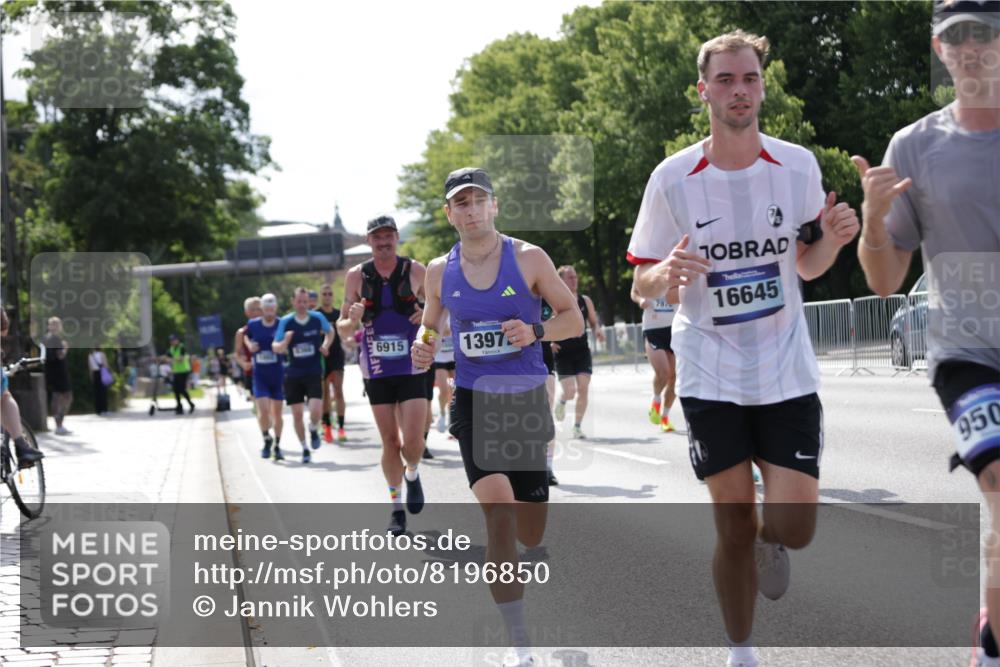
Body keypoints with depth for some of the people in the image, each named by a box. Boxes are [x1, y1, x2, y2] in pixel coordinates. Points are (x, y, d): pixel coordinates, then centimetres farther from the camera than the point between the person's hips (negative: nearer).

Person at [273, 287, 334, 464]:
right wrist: (284, 342, -23)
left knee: (316, 409, -17)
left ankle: (314, 430, 17)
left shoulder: (317, 318, -3)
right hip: (293, 374, 1)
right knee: (297, 413, 2)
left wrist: (326, 345, -3)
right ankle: (305, 448, 19)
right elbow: (276, 347, -1)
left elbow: (330, 332, 17)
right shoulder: (286, 322, -5)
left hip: (314, 372, -1)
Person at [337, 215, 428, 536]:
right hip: (376, 370, 1)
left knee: (412, 440, -10)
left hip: (412, 367, -1)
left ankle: (412, 474, 25)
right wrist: (352, 321, -18)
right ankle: (396, 506, 19)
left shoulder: (416, 271, -2)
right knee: (390, 441, 3)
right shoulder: (357, 276, 1)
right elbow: (342, 329, 5)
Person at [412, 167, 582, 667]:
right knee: (499, 512, -19)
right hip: (474, 401, 0)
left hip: (527, 400, 0)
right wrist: (422, 350, -5)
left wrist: (535, 332, -19)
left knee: (530, 533, 8)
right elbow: (429, 326, 18)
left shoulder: (528, 259, -3)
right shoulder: (439, 272, 3)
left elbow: (574, 319, 0)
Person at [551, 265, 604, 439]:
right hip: (562, 353, -3)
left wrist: (598, 330, -7)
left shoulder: (585, 301, 6)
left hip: (582, 351, 3)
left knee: (583, 389, -8)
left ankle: (577, 426, 6)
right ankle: (562, 401, 30)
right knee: (570, 392, -9)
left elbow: (594, 322, 15)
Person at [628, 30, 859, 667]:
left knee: (794, 528, -5)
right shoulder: (673, 179, -6)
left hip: (787, 374, 1)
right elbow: (643, 285, 1)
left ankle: (770, 543, 33)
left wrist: (832, 238, -12)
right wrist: (667, 273, -23)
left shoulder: (798, 166, -2)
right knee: (735, 528, 2)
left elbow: (808, 265, 11)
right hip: (711, 379, -1)